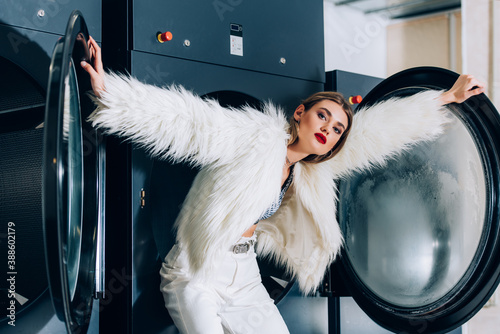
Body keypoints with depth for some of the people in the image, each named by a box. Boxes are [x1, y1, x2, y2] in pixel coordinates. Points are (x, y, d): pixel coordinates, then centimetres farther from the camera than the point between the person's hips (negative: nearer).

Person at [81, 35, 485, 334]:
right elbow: (183, 119, -20)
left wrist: (448, 97, 20)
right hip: (196, 275, -6)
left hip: (244, 278, 6)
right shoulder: (252, 137, -13)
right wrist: (109, 92, -28)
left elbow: (381, 126, 11)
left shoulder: (311, 173, 6)